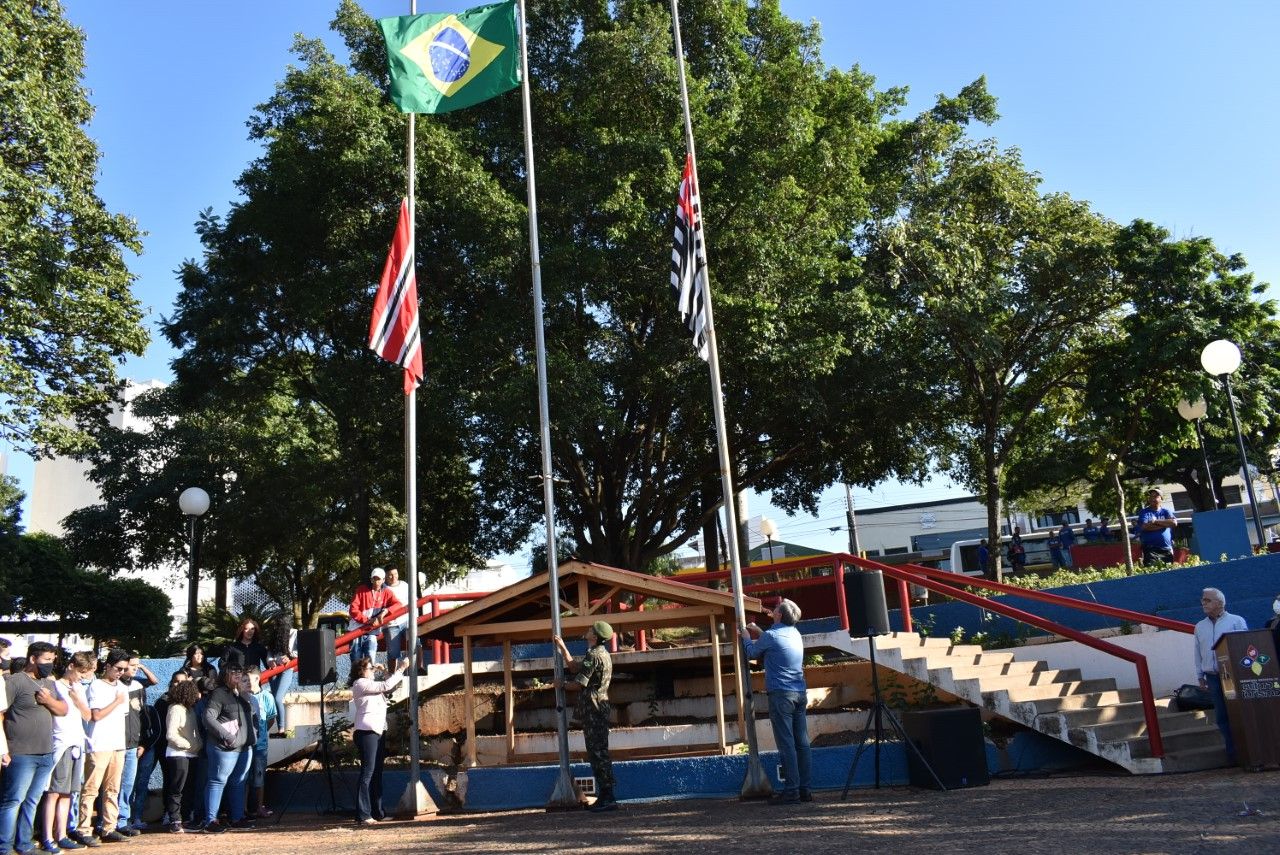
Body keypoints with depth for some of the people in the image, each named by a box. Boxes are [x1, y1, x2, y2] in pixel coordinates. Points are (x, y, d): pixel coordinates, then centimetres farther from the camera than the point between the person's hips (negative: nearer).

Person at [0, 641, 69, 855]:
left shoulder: (49, 684, 17)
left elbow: (64, 709, 14)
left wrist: (49, 700, -6)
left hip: (46, 755, 7)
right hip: (21, 755, -7)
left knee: (32, 801, 12)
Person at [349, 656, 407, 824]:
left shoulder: (370, 684, 20)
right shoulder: (361, 684, -8)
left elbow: (389, 687, 22)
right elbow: (386, 686, -14)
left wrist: (399, 670, 10)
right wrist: (401, 669, -9)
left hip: (378, 731, 10)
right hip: (366, 732, -10)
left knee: (377, 772, 10)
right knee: (368, 771, -10)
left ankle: (377, 812, 14)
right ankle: (363, 814, -10)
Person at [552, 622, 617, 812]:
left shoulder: (593, 656, -15)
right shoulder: (602, 654, 17)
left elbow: (578, 684, -15)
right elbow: (575, 667, 24)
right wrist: (562, 647, 25)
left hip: (593, 709, -10)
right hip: (599, 709, 10)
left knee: (598, 753, -9)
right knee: (598, 753, 12)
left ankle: (607, 799, -9)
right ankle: (604, 797, 15)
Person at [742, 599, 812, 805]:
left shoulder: (771, 636, -8)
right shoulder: (795, 634, 14)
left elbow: (752, 653, 8)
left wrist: (747, 638, 26)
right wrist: (758, 632, 38)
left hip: (781, 694, -7)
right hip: (800, 693, 7)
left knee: (786, 744, -7)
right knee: (801, 743, 6)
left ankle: (791, 790, -8)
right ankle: (804, 789, 8)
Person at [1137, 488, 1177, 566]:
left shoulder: (1166, 512, 16)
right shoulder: (1144, 512, 9)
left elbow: (1174, 522, -3)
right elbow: (1145, 526, -10)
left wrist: (1156, 521, -5)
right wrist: (1165, 524, -3)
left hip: (1167, 549, 3)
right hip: (1151, 550, -3)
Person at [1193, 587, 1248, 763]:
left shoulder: (1236, 621, 0)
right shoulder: (1200, 627, 13)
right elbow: (1198, 653, 16)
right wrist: (1200, 676, 12)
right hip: (1213, 676, 4)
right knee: (1221, 716, 4)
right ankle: (1233, 750, 11)